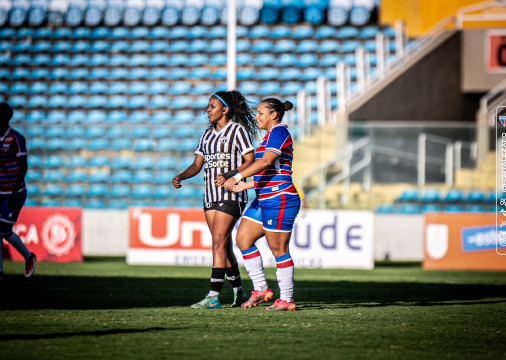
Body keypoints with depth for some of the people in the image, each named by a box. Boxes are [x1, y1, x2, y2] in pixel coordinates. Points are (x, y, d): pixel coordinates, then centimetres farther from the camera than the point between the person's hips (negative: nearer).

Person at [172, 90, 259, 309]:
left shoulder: (238, 130, -5)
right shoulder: (208, 133, 15)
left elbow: (251, 162, -10)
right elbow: (198, 164, 14)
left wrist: (229, 176, -22)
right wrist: (180, 177, -4)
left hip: (231, 194, -7)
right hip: (211, 196, 7)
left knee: (219, 242, -15)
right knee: (224, 245, 9)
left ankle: (213, 297, -20)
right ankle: (238, 291, 21)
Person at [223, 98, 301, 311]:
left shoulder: (279, 132, -11)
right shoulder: (270, 135, 21)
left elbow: (266, 161, -24)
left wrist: (237, 177, -29)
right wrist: (244, 186, 18)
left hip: (279, 200, -11)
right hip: (264, 200, 11)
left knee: (279, 249, -5)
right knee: (243, 239, 7)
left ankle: (286, 299, 2)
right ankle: (261, 290, 12)